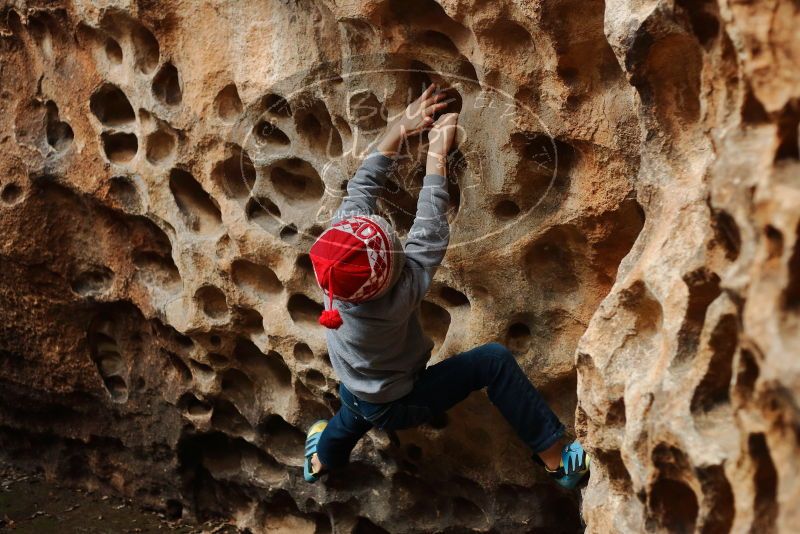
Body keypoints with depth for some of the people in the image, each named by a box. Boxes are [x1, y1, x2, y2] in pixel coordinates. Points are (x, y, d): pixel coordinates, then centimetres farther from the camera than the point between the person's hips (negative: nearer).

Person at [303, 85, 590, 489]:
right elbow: (430, 233, -30)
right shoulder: (397, 297, -41)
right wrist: (437, 153, -23)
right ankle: (556, 458, -11)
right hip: (398, 407, -6)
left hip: (355, 397, 6)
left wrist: (400, 128, -19)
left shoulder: (335, 270, -27)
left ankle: (322, 458, 71)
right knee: (494, 360, -16)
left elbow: (361, 189, -19)